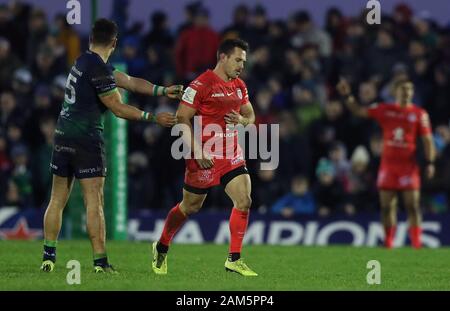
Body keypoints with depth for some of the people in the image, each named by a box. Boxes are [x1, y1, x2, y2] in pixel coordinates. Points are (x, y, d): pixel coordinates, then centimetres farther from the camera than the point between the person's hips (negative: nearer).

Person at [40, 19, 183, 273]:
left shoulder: (86, 61, 14)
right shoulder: (98, 68, -14)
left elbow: (130, 82, 15)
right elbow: (118, 108, -12)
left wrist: (163, 91, 10)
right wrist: (154, 118, -7)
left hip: (64, 137, 9)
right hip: (87, 138, -9)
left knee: (57, 200, 11)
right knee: (95, 202, -7)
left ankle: (48, 257, 12)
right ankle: (100, 262, -9)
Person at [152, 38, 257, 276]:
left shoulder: (239, 86, 10)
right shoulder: (201, 85, -13)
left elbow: (251, 116, 20)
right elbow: (182, 118, -13)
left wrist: (242, 120, -5)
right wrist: (197, 152, -19)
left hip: (232, 156, 6)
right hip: (205, 157, -6)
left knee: (244, 201, -10)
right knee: (190, 207, 7)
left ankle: (234, 259, -2)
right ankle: (161, 248, 31)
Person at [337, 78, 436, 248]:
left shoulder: (420, 114, 2)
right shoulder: (384, 109, 7)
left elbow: (427, 140, 1)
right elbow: (358, 111, 11)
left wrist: (430, 163, -9)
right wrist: (347, 96, -3)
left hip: (408, 164, -2)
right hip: (388, 163, 2)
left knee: (413, 205, -7)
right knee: (387, 206, 4)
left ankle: (417, 243, -6)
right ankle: (388, 243, 13)